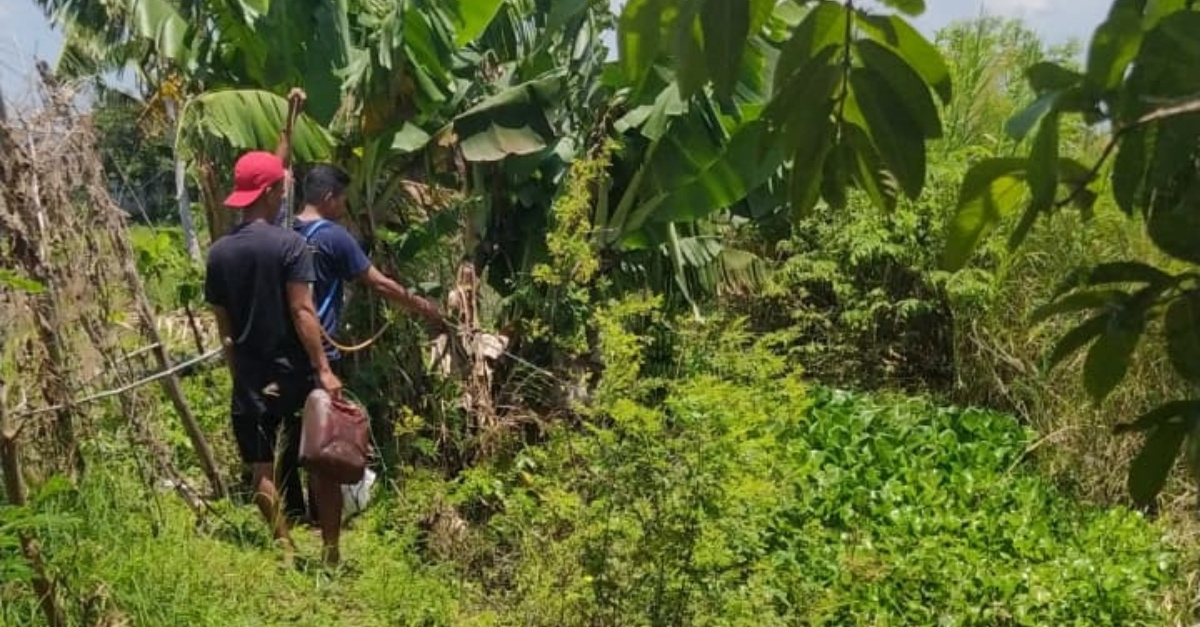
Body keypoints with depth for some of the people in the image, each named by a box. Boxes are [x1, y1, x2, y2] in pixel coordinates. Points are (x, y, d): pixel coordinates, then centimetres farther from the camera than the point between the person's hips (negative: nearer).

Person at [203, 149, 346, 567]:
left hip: (251, 375, 4)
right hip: (295, 370, -4)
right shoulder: (289, 244, -12)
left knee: (261, 468, 10)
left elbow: (223, 325, 7)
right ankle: (331, 547, 10)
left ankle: (285, 549, 11)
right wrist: (324, 368, -15)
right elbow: (302, 311, -17)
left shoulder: (219, 252, 3)